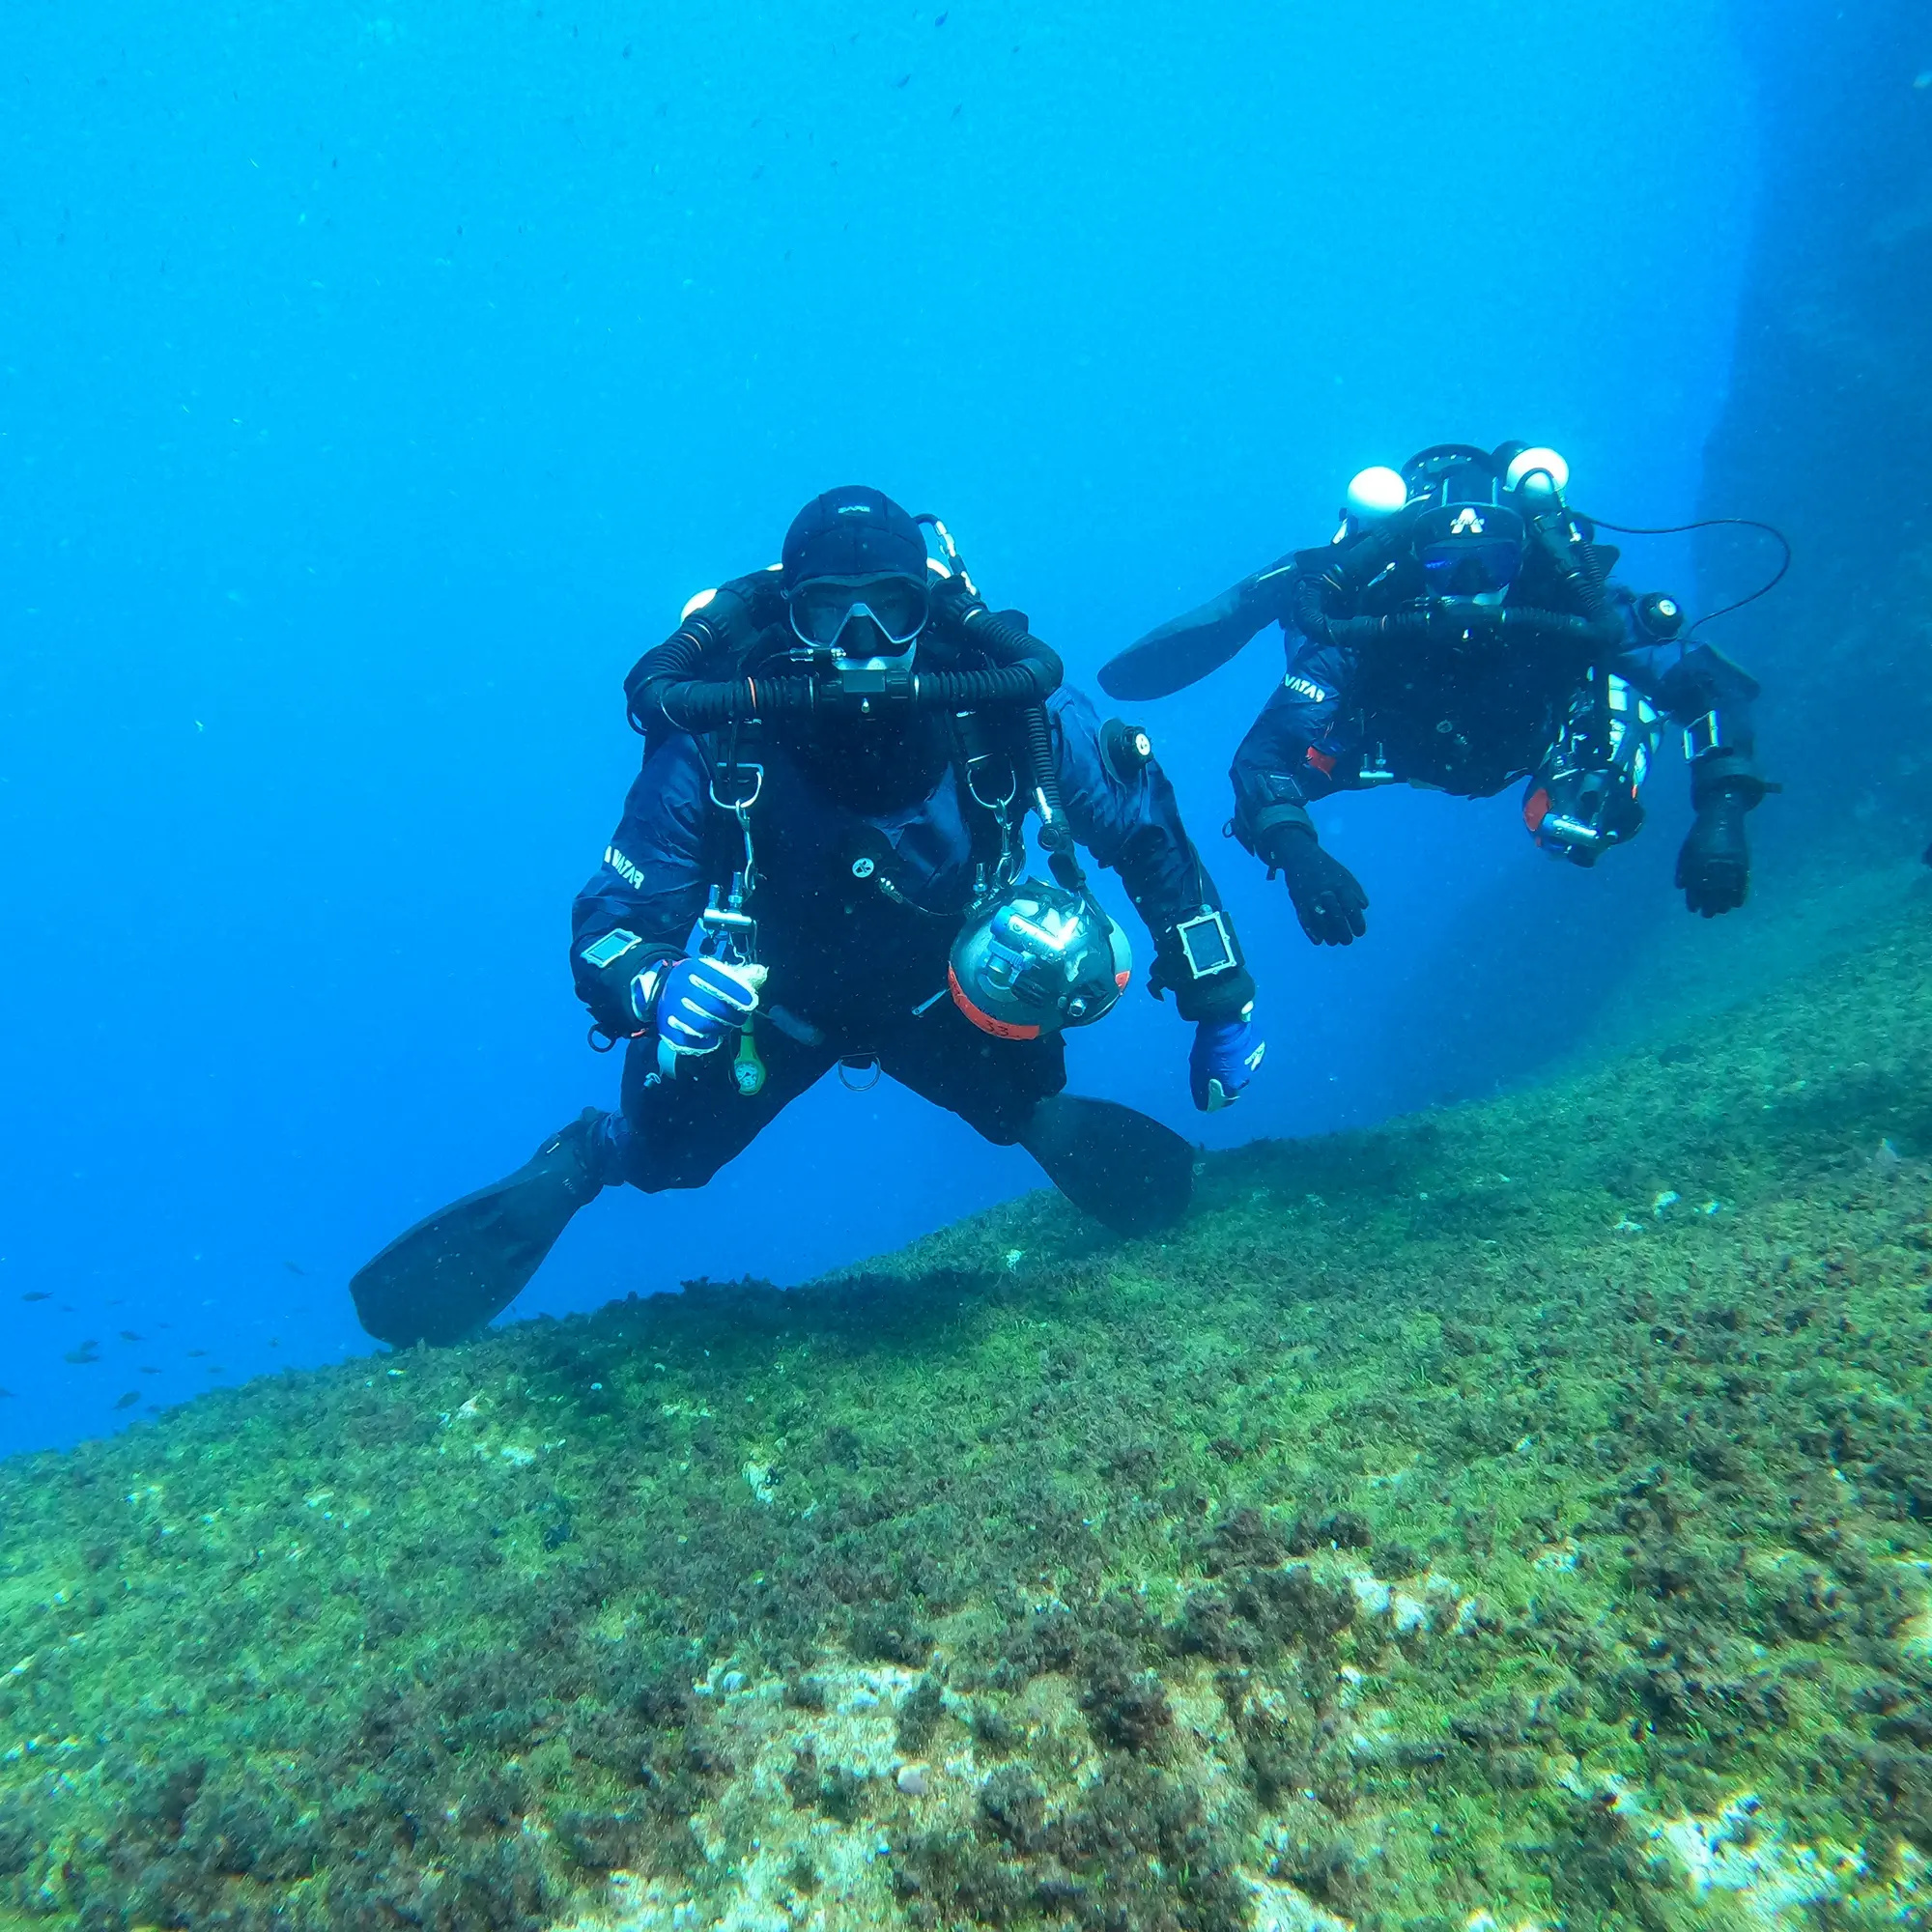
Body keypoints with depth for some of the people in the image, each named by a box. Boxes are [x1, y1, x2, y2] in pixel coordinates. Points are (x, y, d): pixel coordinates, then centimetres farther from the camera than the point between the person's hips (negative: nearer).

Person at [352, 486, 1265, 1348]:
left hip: (940, 992, 2)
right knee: (663, 1153, 3)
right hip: (774, 993, -1)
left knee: (1035, 1113, 5)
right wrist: (655, 990, -53)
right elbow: (608, 925, -28)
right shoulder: (717, 737, -33)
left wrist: (1221, 1002, -11)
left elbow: (1146, 827, -14)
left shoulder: (1009, 706, -29)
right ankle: (589, 1153, 40)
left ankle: (1045, 1123, 44)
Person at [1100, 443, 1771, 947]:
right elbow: (1262, 753, -47)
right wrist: (1297, 853, -65)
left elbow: (1710, 682, -33)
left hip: (1513, 745, 2)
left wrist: (1721, 813, -47)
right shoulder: (1361, 633, -44)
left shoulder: (1575, 609, -40)